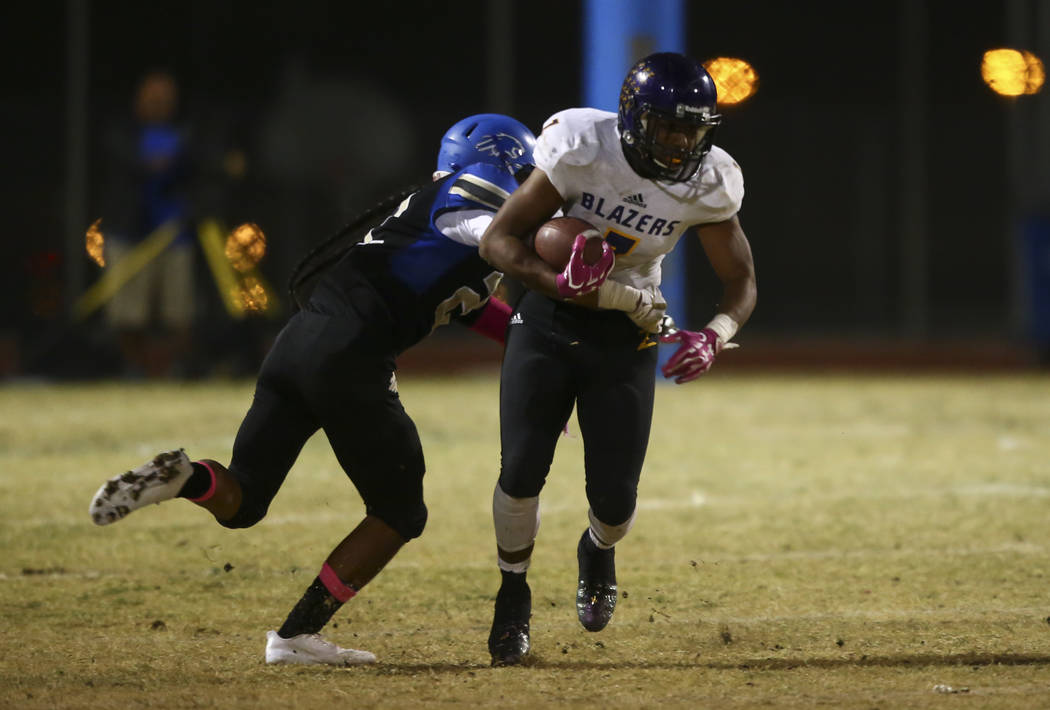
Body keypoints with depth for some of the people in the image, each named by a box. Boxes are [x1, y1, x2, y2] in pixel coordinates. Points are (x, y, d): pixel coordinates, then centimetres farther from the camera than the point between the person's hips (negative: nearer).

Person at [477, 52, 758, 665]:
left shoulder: (708, 183, -14)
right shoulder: (582, 148, -21)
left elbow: (741, 282, -2)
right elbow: (499, 240, -18)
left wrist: (714, 338, -24)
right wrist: (556, 282, -37)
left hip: (625, 335, 1)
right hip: (550, 317, -1)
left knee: (615, 496, -4)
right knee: (522, 471, -12)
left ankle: (599, 550, 36)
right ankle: (513, 593, 16)